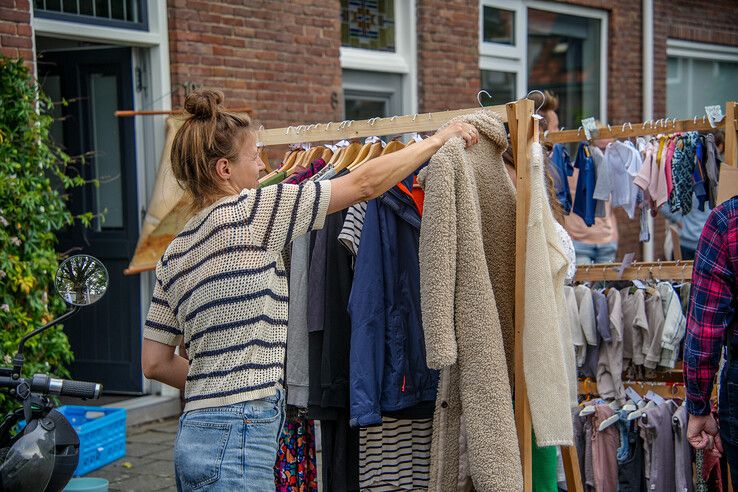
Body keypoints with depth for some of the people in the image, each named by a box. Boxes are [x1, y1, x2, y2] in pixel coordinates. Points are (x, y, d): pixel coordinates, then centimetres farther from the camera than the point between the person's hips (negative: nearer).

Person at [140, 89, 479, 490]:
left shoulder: (176, 253, 12)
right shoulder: (245, 212, -10)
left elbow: (154, 363, 14)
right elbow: (365, 183, -6)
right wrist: (439, 139, 5)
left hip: (195, 436, 9)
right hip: (236, 441, -9)